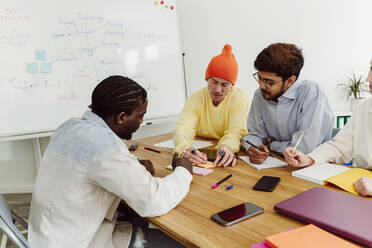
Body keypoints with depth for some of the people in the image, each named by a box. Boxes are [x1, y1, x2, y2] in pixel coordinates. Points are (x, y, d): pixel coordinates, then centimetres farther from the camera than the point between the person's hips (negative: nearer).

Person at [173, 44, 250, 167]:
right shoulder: (196, 98, -2)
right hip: (201, 152, 0)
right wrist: (186, 149, -37)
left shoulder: (241, 98, -6)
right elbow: (183, 128, -15)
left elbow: (236, 131, -16)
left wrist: (227, 146, -39)